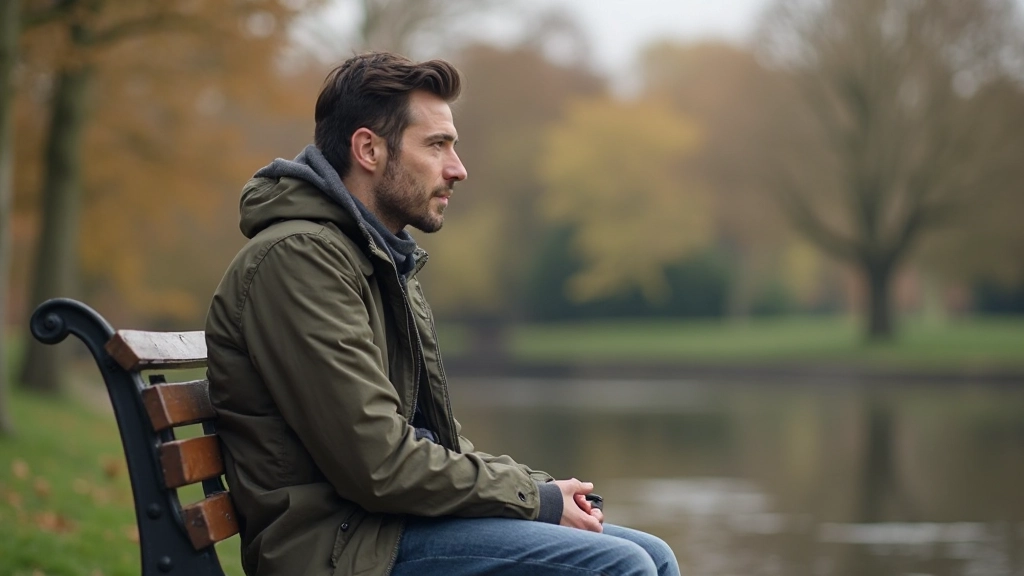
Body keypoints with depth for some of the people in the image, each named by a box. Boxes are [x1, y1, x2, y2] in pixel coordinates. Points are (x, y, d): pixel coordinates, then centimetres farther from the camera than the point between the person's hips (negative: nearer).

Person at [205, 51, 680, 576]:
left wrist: (541, 487, 4)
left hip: (392, 519, 10)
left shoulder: (381, 260, 19)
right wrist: (536, 499, -11)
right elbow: (376, 463, -21)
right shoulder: (298, 258, -15)